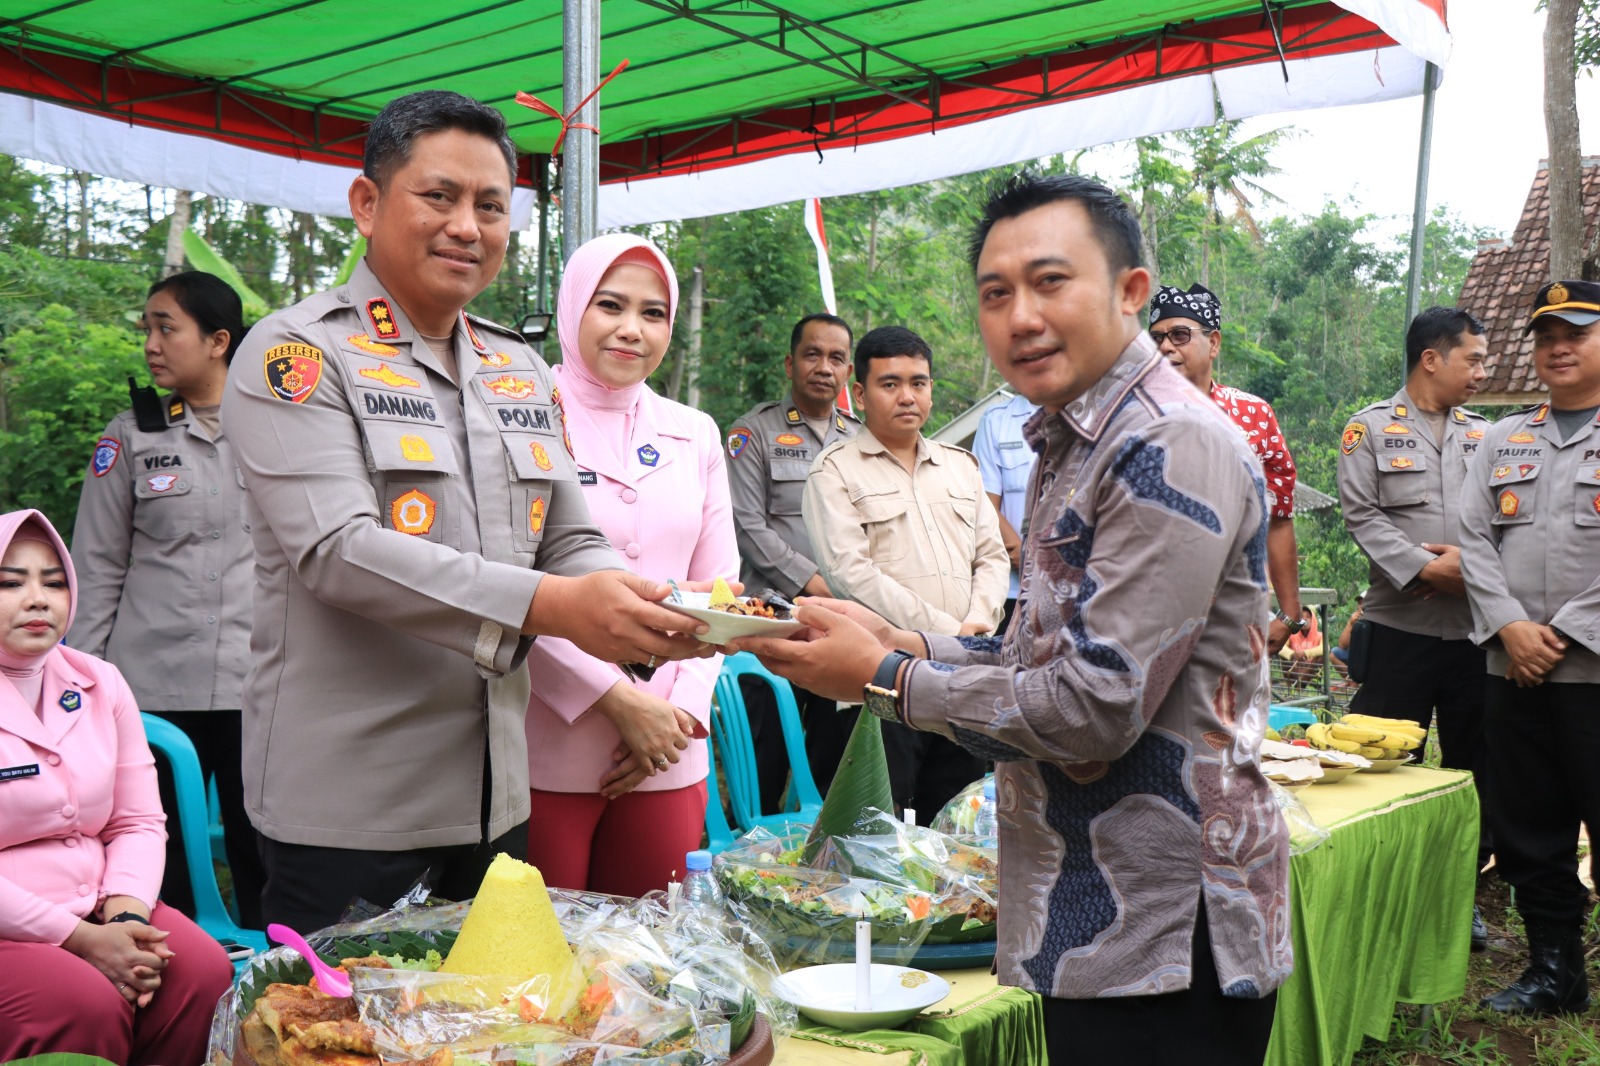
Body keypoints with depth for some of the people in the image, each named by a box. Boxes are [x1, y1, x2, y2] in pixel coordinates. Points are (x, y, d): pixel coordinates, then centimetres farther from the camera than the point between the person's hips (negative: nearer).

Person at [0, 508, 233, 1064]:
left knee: (207, 974, -20)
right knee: (86, 1005, -31)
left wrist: (124, 914, -9)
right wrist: (80, 939, -18)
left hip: (99, 911, 5)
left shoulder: (99, 683, 10)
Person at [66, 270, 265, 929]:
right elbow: (98, 574, 8)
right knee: (158, 879, 4)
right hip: (154, 688, 1)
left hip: (260, 685, 0)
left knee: (268, 870, 3)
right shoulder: (132, 437, 7)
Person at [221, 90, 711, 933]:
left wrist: (641, 619, -12)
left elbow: (571, 542, 11)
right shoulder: (298, 355, -7)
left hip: (493, 796, 6)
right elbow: (338, 550, -19)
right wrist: (548, 606, -28)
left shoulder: (523, 373, 12)